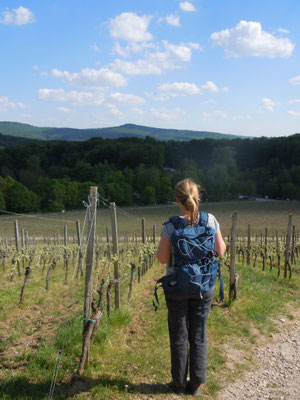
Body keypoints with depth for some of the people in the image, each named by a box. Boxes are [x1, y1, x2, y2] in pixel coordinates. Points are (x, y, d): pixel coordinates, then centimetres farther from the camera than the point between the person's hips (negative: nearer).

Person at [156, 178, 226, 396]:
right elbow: (220, 252, -3)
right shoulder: (211, 221, -11)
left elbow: (163, 258, -12)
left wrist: (162, 243, 5)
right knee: (199, 335, 17)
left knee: (179, 336, 15)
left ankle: (180, 382, 29)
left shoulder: (171, 226, -18)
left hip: (177, 287, -2)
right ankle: (196, 383, 27)